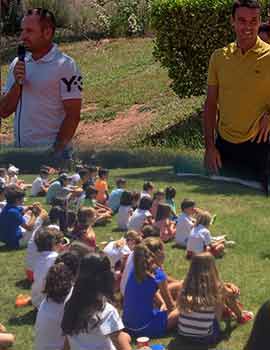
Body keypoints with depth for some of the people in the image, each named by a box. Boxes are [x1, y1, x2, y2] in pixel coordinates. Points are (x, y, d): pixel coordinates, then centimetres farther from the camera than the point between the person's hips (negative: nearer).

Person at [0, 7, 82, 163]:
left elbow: (73, 116, -11)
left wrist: (56, 151, -16)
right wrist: (17, 83, -7)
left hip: (52, 152, -5)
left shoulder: (65, 65, -8)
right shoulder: (18, 63, 9)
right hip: (20, 151, 6)